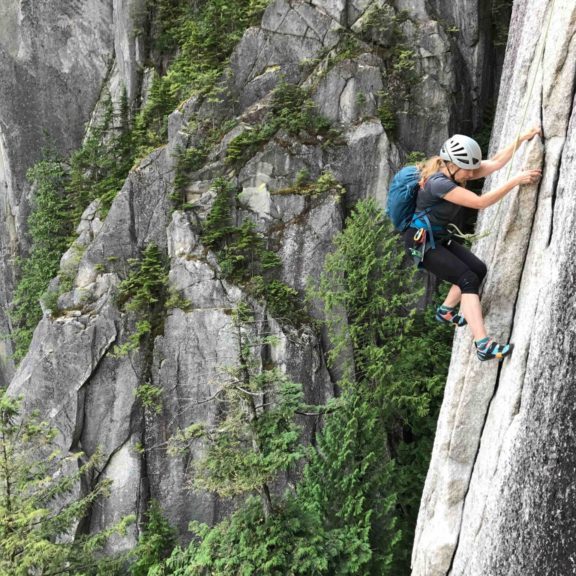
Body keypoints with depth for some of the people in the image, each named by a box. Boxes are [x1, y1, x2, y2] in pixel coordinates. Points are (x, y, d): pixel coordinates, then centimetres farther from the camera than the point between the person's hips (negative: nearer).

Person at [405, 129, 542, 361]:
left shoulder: (456, 172, -1)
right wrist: (516, 181, -27)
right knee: (468, 279, -19)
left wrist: (523, 139, -5)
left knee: (478, 269, 10)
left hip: (440, 238, 10)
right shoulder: (438, 183, -28)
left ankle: (446, 311, 29)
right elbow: (481, 202, -30)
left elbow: (496, 162, 1)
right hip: (422, 243, -10)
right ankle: (483, 345, -25)